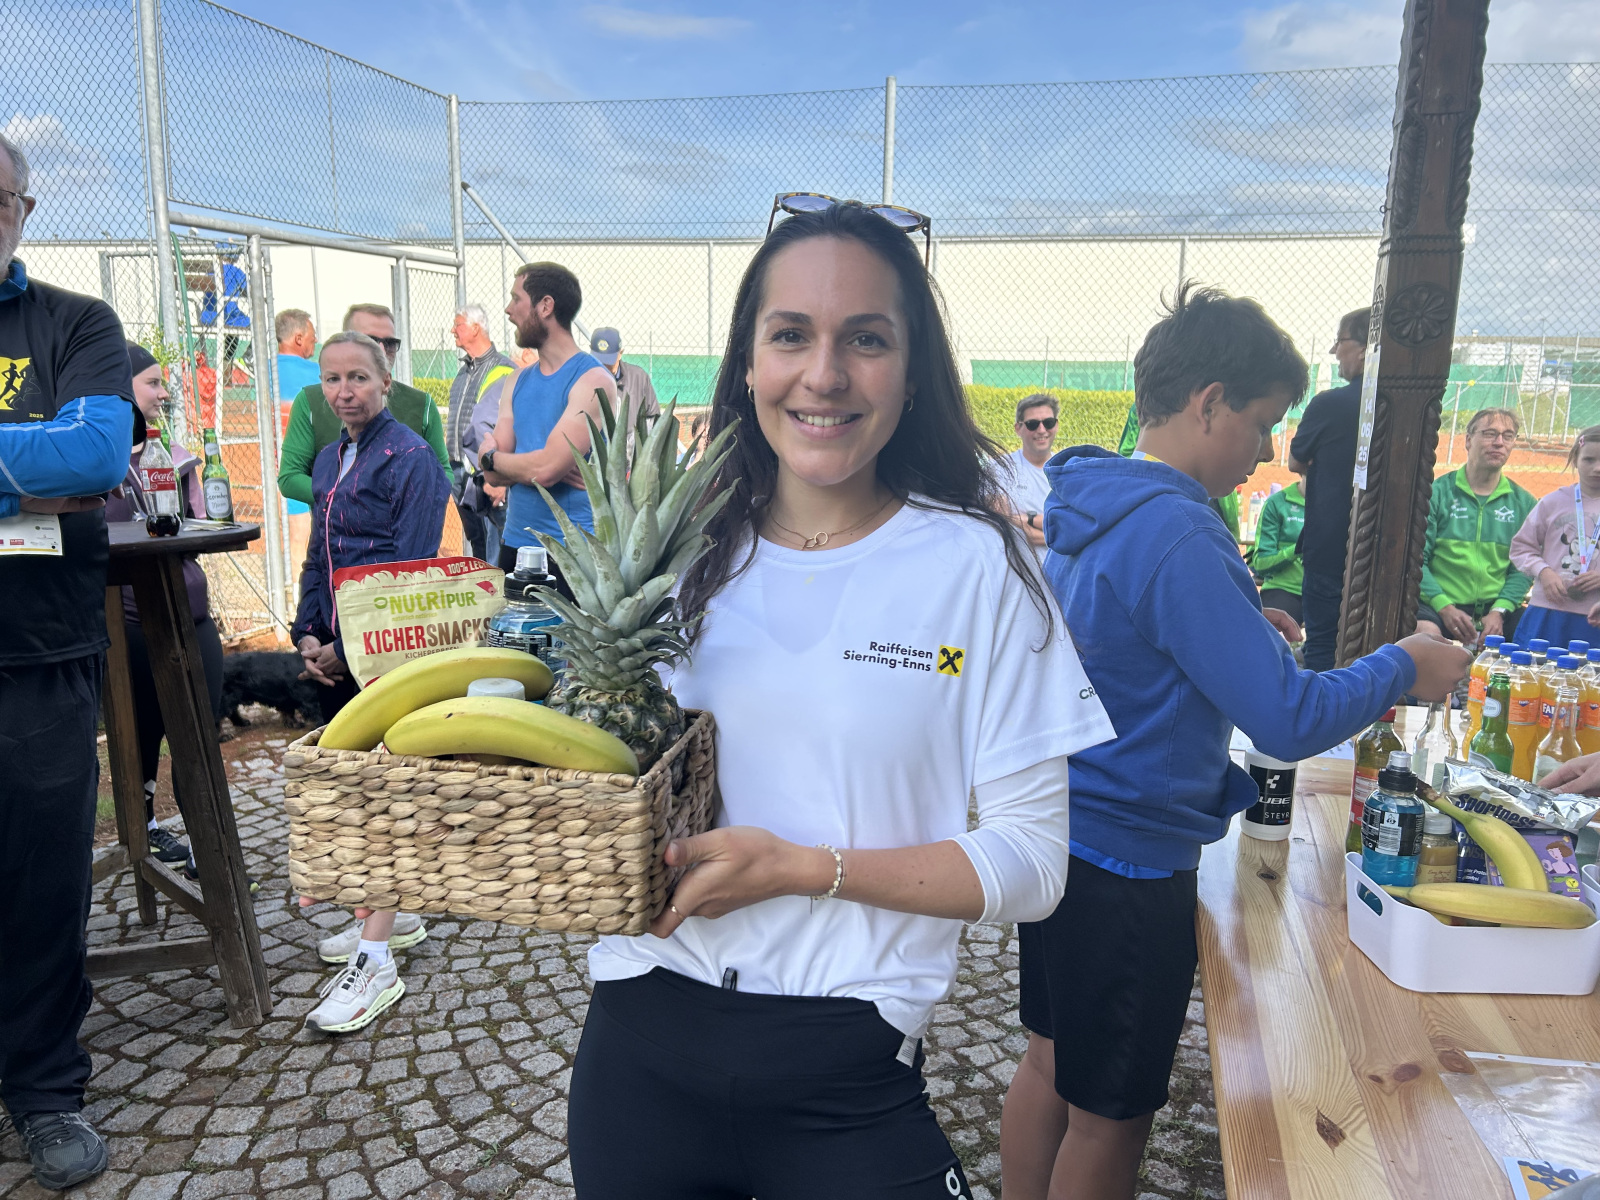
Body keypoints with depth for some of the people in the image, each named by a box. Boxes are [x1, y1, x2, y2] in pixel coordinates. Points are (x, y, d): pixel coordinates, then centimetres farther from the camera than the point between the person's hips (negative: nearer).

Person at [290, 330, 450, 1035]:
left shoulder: (408, 457, -10)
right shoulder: (329, 461, 16)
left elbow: (411, 568, -16)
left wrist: (350, 645, -15)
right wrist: (308, 634, 6)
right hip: (337, 653, 8)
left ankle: (375, 963, -1)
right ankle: (391, 915, 31)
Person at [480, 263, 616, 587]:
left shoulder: (592, 380, -11)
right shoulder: (519, 381, 12)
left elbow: (546, 469, -20)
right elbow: (493, 474, 4)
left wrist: (491, 457, -2)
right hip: (515, 545, 7)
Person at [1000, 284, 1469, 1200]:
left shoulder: (1086, 504, 4)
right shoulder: (1177, 533, -24)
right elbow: (1291, 720, -24)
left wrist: (1237, 629, 12)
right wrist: (1403, 669, -8)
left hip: (1057, 837, 9)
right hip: (1127, 860, -9)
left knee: (1051, 1064, 23)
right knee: (1109, 1116, 11)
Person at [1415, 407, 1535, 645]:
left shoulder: (1523, 503, 10)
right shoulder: (1438, 492, 1)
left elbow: (1523, 568, 5)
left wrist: (1499, 611, -11)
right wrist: (1445, 607, -16)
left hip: (1494, 610, 4)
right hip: (1436, 606, -4)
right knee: (1427, 633, -35)